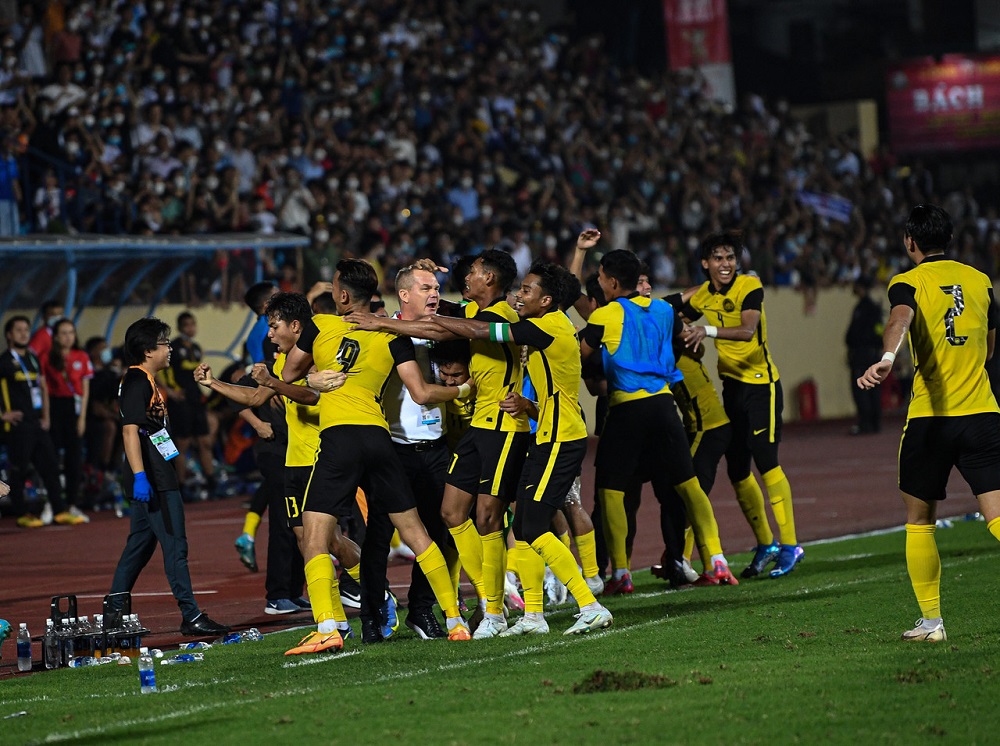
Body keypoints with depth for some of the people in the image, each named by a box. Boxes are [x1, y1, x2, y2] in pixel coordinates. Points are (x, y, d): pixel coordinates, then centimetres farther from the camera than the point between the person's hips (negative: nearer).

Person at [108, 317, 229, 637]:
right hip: (153, 480, -11)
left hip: (157, 478, 11)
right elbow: (130, 430, -22)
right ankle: (191, 616, -9)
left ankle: (113, 617, 16)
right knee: (175, 545, -9)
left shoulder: (145, 381, 19)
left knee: (140, 546, 12)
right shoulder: (137, 382, -13)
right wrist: (139, 476, -28)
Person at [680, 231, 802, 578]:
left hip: (761, 383, -7)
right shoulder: (702, 295, 4)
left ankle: (790, 545, -8)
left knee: (765, 461, -14)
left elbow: (747, 331, -31)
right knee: (737, 471, 7)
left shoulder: (750, 287, -14)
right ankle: (764, 545, 21)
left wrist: (708, 331, -45)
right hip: (731, 385, 7)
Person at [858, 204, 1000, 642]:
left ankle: (931, 621, 12)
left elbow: (900, 318, -25)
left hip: (930, 415, -2)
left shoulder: (908, 282, 0)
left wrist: (887, 358, -43)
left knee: (919, 520, 12)